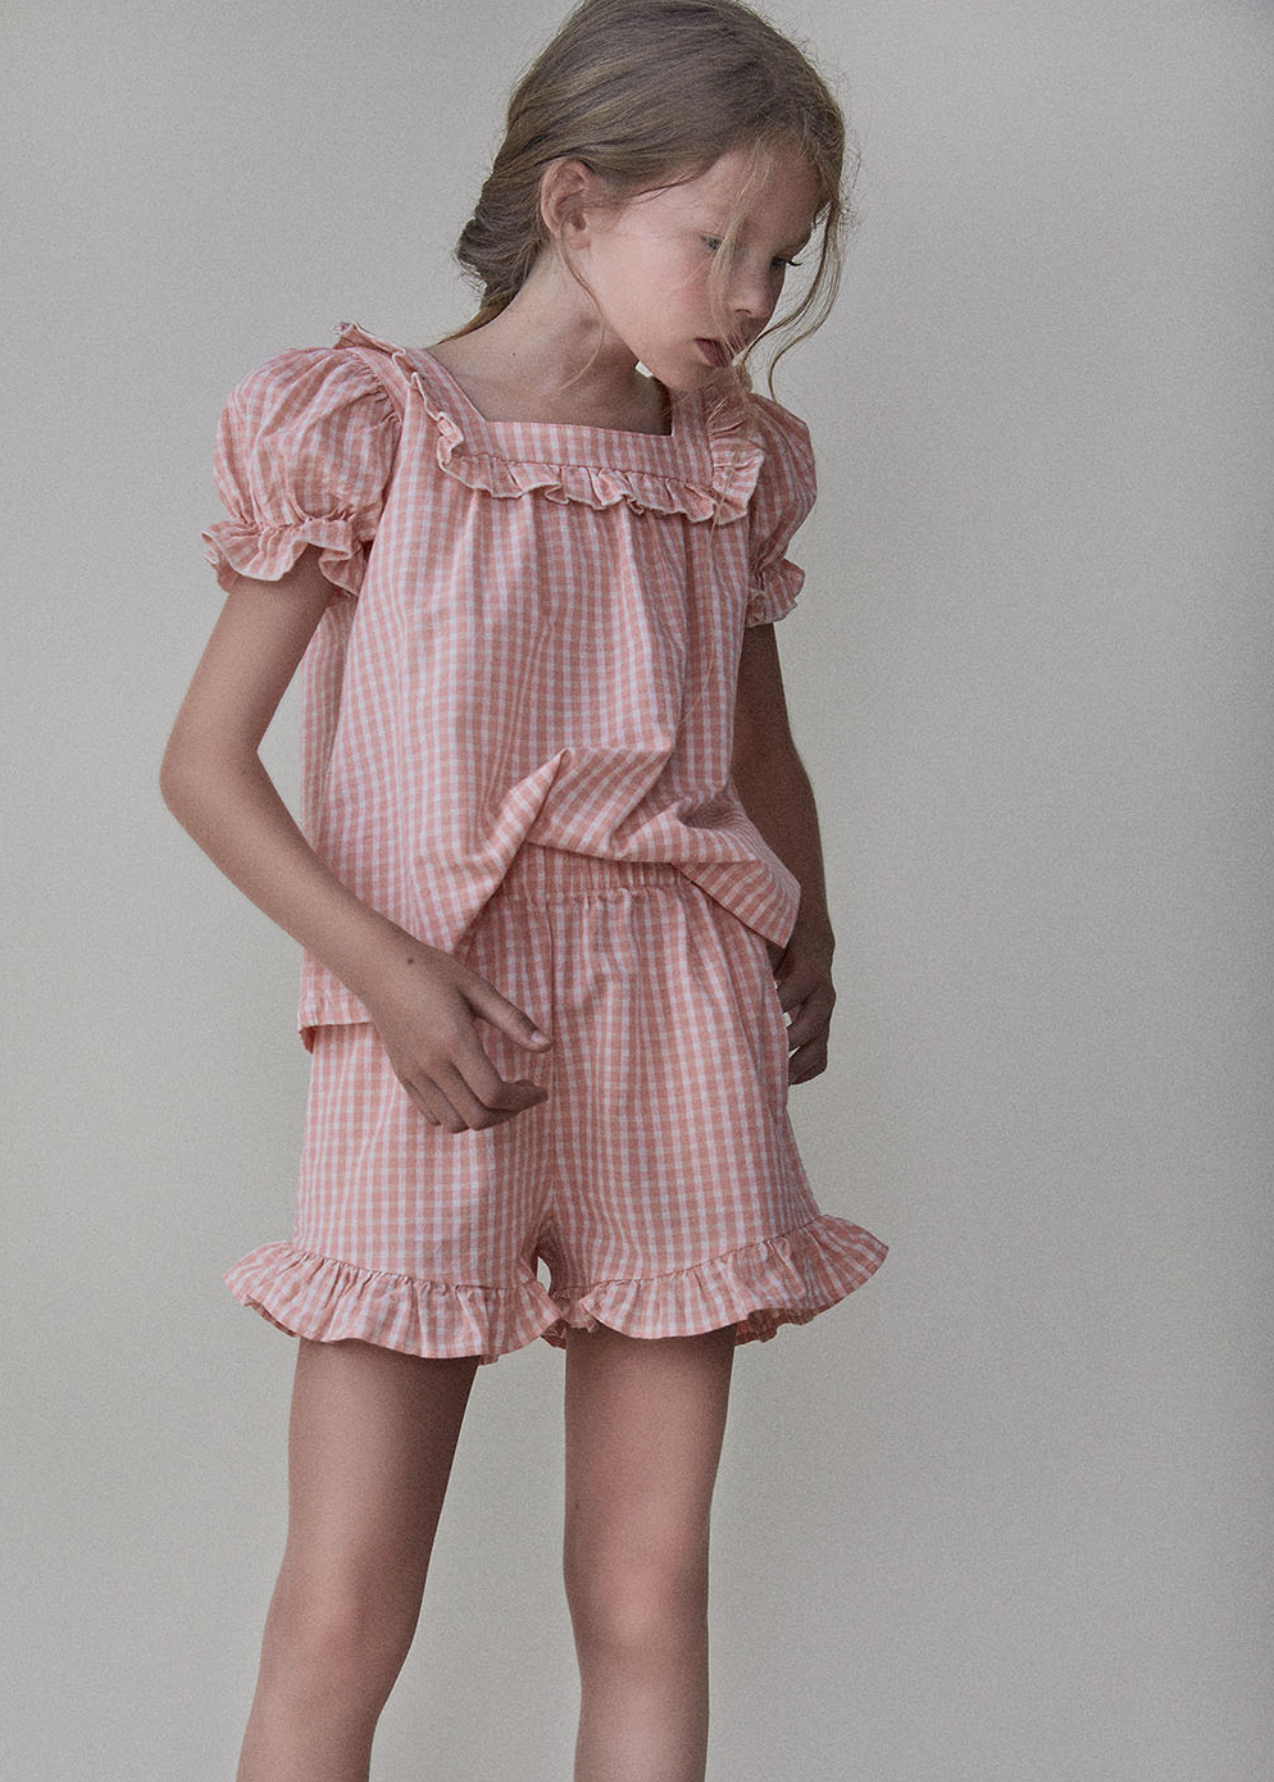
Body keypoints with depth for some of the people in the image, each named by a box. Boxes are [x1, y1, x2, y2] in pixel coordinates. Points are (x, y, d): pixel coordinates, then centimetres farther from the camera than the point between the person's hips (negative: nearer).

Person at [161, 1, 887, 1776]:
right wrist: (383, 967, -16)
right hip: (431, 1061, -4)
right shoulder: (366, 426, -1)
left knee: (650, 1597, 7)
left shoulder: (734, 466, 11)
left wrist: (807, 946, 13)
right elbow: (206, 762, -3)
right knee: (339, 1619, -3)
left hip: (678, 1058, 4)